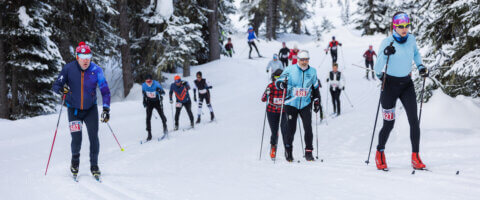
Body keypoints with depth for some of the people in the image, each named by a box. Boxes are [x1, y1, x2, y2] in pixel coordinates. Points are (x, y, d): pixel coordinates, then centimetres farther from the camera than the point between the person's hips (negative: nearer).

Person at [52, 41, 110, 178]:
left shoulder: (96, 70, -12)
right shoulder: (69, 68, -12)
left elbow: (105, 90, -10)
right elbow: (55, 86, -10)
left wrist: (106, 109, -19)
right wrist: (61, 88, -34)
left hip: (91, 109, 1)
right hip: (74, 109, 0)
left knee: (93, 137, -6)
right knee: (76, 139, -6)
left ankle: (94, 166, 10)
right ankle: (75, 161, 23)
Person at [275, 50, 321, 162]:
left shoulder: (312, 72, 8)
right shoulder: (290, 70, -2)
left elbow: (315, 88, 20)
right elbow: (278, 82, 1)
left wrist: (316, 102, 18)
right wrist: (282, 84, -21)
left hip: (306, 104, 2)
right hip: (291, 104, -2)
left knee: (308, 128, -7)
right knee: (291, 128, -3)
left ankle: (308, 152, 2)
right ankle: (288, 150, 15)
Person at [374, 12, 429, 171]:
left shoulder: (411, 39, -2)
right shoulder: (387, 42, -15)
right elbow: (377, 69, -19)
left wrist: (420, 66, 6)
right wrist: (385, 55, -37)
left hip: (407, 84, 3)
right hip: (390, 85, -3)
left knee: (414, 120, -9)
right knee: (389, 124, 0)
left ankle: (415, 157, -4)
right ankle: (380, 153, 24)